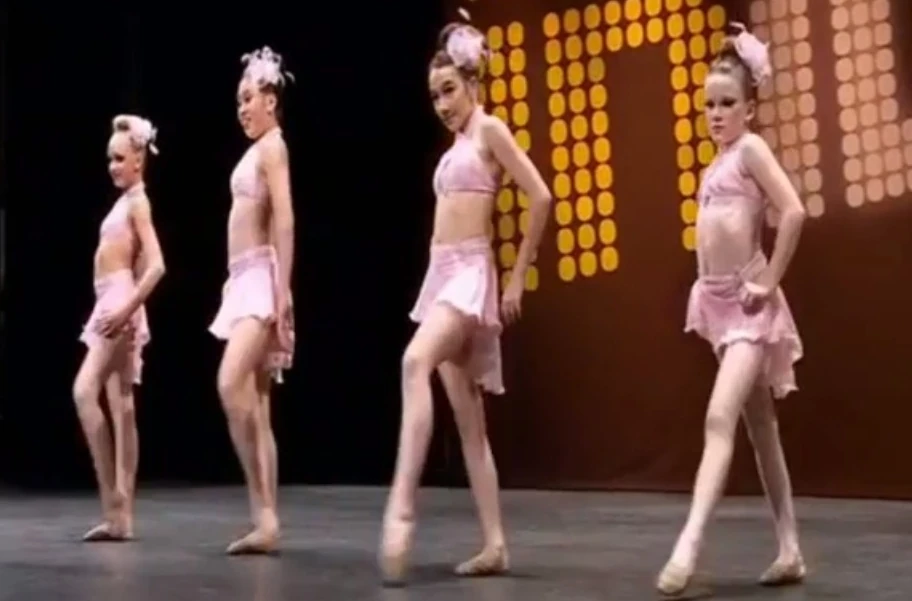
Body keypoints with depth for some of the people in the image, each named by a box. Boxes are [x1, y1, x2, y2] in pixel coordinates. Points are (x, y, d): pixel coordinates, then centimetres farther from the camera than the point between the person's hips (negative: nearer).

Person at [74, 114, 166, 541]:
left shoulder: (137, 202, -7)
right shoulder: (124, 202, 18)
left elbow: (156, 265, -18)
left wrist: (128, 308, -24)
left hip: (121, 305, -10)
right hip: (109, 306, 10)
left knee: (85, 391, -20)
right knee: (121, 408, 7)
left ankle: (114, 506, -18)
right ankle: (121, 516, 8)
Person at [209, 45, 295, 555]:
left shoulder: (272, 146, -6)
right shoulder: (255, 150, 20)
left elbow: (285, 221, -17)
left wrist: (283, 290, -24)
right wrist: (236, 283, 17)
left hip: (261, 279, -10)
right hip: (243, 280, 10)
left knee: (232, 385, -24)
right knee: (254, 405, 5)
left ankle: (265, 514, -20)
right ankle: (267, 521, 6)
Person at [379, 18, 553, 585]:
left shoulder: (490, 130, -3)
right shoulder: (457, 144, 20)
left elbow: (541, 198, -12)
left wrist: (518, 278, -9)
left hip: (470, 274, -9)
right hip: (441, 275, 9)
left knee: (416, 362, -34)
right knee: (469, 418, 6)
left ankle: (401, 506, -40)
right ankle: (496, 545, 8)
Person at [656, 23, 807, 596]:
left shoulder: (751, 147, -8)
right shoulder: (720, 160, 15)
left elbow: (794, 212, -21)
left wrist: (769, 281, -18)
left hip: (749, 302, -9)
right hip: (720, 300, 9)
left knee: (720, 417, -20)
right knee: (761, 427, 11)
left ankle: (688, 546, -27)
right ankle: (791, 552, 19)